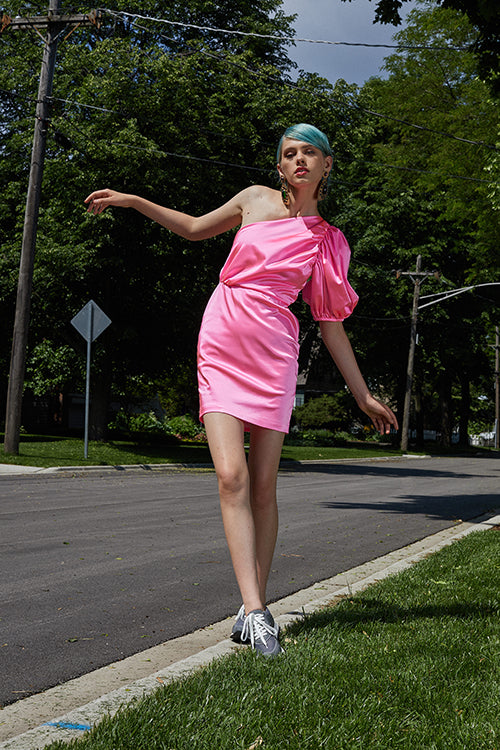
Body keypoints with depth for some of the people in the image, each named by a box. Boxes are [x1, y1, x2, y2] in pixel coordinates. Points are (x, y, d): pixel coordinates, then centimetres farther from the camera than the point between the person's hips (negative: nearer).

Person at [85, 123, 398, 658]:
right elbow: (194, 228, 24)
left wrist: (362, 395, 10)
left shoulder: (328, 243, 7)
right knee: (231, 477, -13)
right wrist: (130, 200, 20)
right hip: (221, 346, 1)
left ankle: (255, 605, 10)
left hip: (273, 355, 0)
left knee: (263, 485, -1)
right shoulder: (256, 199, 9)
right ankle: (254, 609, -15)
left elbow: (331, 326, 10)